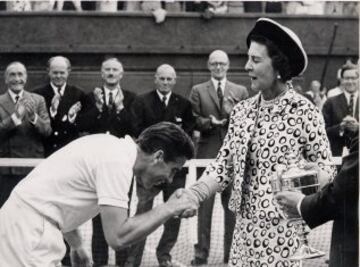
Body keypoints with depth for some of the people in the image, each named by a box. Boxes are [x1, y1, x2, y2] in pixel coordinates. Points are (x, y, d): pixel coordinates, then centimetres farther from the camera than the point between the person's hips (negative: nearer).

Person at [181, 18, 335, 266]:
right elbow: (225, 165, 6)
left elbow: (324, 173, -6)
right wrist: (195, 194, -9)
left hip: (285, 229, -5)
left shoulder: (304, 113, -10)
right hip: (246, 227, 5)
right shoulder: (241, 111, 6)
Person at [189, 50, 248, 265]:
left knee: (232, 204, 5)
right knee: (205, 204, 3)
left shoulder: (241, 92, 9)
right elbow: (193, 121, 1)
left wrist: (233, 114, -15)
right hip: (207, 153, 0)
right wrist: (209, 122, -19)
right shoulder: (198, 91, 8)